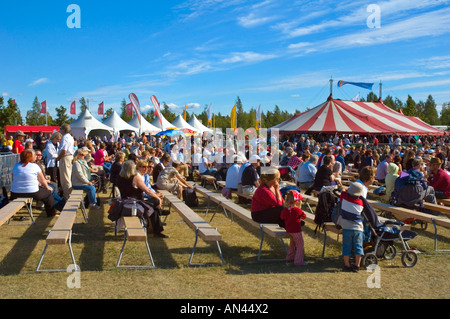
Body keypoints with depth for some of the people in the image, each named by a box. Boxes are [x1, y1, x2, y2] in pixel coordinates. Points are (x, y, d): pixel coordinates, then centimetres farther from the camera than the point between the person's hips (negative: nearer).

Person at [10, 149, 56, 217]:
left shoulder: (16, 166, 5)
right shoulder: (35, 166, -4)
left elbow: (13, 180, 14)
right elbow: (43, 181, 4)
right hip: (32, 193, -4)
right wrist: (48, 188, 23)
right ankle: (51, 213, 27)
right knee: (48, 193, 19)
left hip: (15, 194, 4)